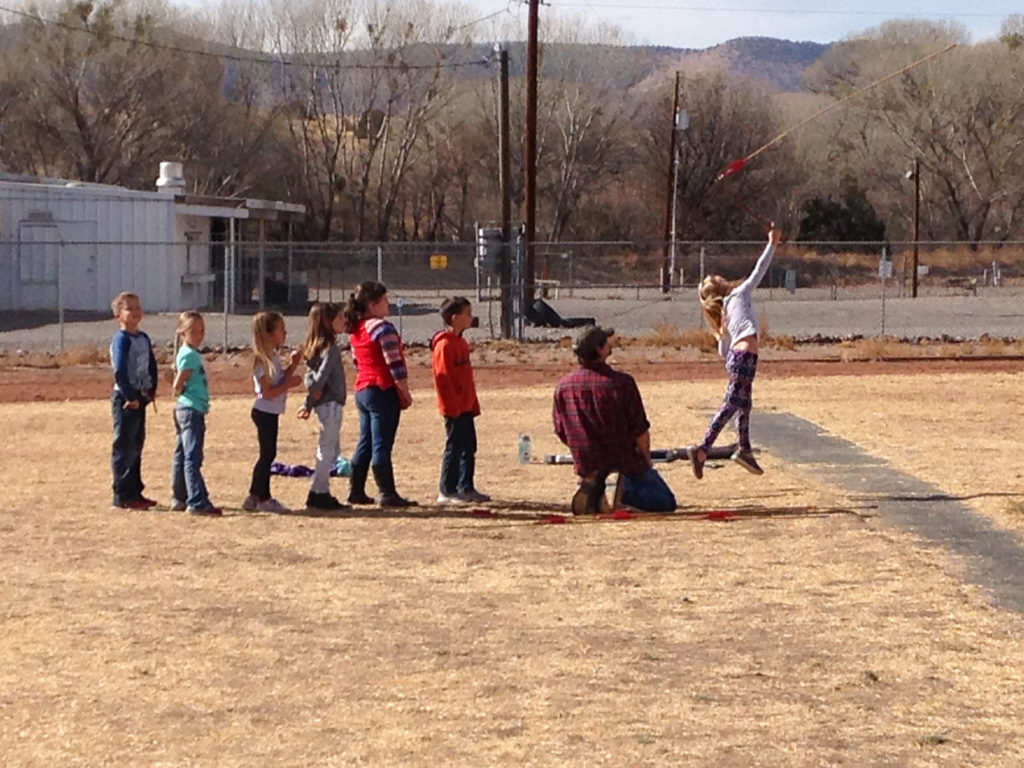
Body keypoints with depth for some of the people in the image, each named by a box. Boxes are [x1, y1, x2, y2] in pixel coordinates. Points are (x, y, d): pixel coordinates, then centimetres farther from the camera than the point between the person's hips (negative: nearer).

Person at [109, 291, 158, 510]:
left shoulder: (143, 339, 12)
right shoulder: (121, 340, -14)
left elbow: (151, 366, 19)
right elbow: (119, 371, -21)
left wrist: (151, 390, 8)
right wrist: (130, 397, -21)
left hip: (139, 397, 9)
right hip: (125, 398, -9)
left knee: (136, 445, 14)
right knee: (124, 447, -5)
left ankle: (134, 492, 22)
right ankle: (122, 497, -2)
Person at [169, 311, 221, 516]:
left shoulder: (187, 353, 15)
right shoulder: (189, 355, -15)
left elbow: (178, 382, 20)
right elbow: (178, 385, -18)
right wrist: (186, 395, -1)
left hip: (185, 409, 10)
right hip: (192, 410, -10)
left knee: (181, 456, 14)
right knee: (192, 458, -11)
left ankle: (179, 499, 22)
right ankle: (197, 502, -13)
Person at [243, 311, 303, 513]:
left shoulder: (274, 356, 10)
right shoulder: (262, 360, -18)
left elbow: (281, 380, 14)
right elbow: (269, 392, -21)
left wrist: (292, 366, 4)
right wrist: (290, 384, -20)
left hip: (271, 413, 9)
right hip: (264, 412, -9)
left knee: (267, 454, 12)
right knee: (267, 454, -4)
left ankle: (254, 497, 18)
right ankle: (263, 498, 3)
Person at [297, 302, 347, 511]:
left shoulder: (317, 347, 12)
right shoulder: (331, 348, -16)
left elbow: (312, 376, 10)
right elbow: (322, 376, -23)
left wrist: (309, 403, 8)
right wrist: (313, 396, -6)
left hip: (324, 405, 9)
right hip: (331, 404, -9)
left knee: (331, 450, 15)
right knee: (327, 450, -3)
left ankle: (321, 493, 18)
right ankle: (318, 494, 0)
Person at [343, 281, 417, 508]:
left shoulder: (354, 330, 11)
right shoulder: (382, 328, -15)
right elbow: (394, 364, -18)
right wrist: (405, 392, -10)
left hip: (362, 390, 8)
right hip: (383, 391, -8)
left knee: (365, 443, 14)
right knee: (381, 445, -6)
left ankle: (356, 491, 16)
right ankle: (387, 494, -3)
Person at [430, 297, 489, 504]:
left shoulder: (460, 342, 15)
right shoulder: (445, 344, -15)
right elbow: (442, 377, -18)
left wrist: (473, 404, 18)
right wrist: (451, 405, -20)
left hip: (466, 407, 9)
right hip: (454, 408, -9)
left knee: (469, 448, 12)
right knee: (454, 448, -5)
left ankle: (466, 488, 19)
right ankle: (446, 491, 0)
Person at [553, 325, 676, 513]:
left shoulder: (562, 388, -4)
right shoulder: (621, 382, -18)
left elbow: (562, 433, 5)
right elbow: (640, 432, -13)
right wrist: (646, 461, 5)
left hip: (586, 468, 5)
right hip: (626, 466, -5)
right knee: (667, 502, 12)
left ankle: (594, 490, -1)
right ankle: (626, 492, -17)